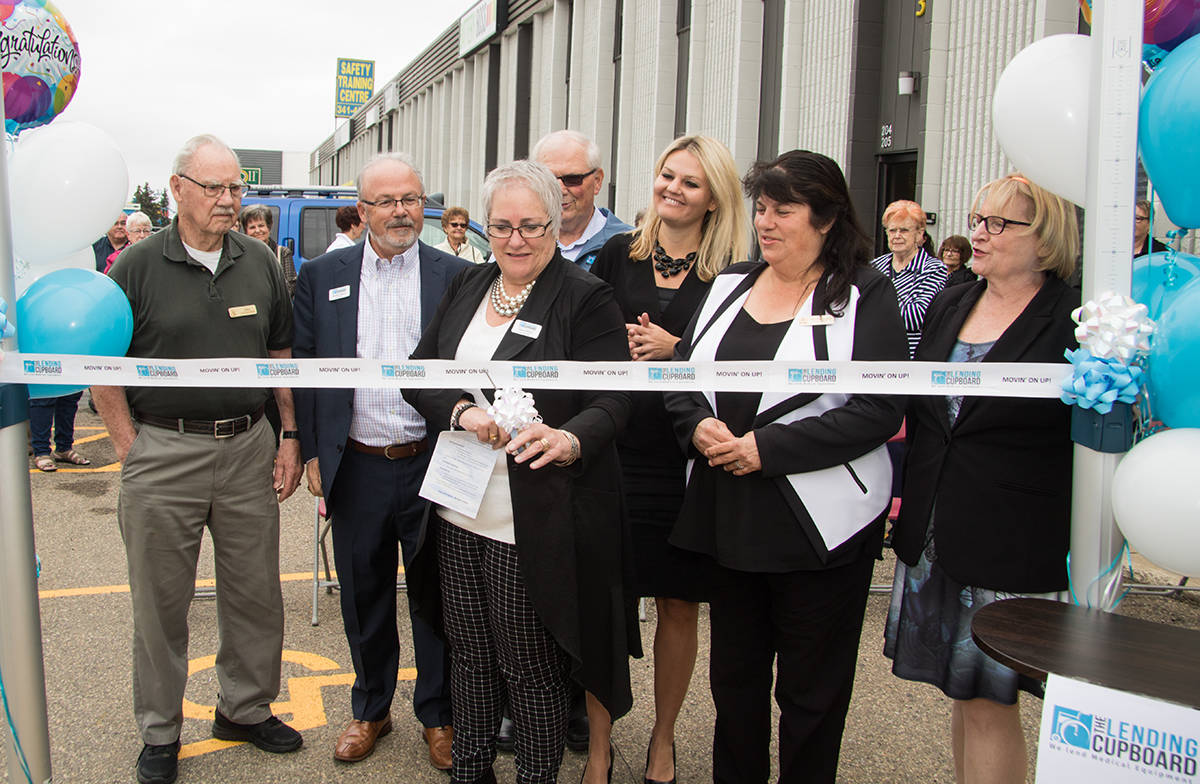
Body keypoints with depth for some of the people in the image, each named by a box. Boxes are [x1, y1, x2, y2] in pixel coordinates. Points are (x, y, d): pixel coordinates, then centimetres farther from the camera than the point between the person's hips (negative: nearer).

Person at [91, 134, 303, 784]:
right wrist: (130, 446, -7)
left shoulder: (259, 263, 6)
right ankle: (160, 731, 25)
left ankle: (246, 707, 31)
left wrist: (291, 437, 6)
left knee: (255, 593, 11)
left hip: (248, 447, 3)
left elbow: (282, 353, 12)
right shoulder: (137, 265, -4)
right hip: (162, 452, -3)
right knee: (161, 600, 8)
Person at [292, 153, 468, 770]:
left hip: (432, 465, -1)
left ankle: (438, 715, 29)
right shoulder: (322, 276, 4)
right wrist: (312, 454, 0)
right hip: (357, 468, 2)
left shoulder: (455, 275, 0)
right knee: (364, 597, 16)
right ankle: (371, 709, 36)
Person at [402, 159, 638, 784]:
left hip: (535, 523, -5)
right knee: (469, 655, 18)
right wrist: (464, 411, -13)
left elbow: (612, 397, -14)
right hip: (458, 515, 6)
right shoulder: (467, 286, 11)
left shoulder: (587, 298, -6)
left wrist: (571, 439, -36)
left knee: (533, 667, 4)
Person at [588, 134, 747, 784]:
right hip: (614, 452, 1)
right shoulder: (618, 254, 7)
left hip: (688, 461, -1)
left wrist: (675, 350, -13)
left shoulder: (732, 276, 0)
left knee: (679, 606, 10)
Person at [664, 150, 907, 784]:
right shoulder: (729, 285, 10)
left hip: (820, 525, -5)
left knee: (810, 688, 10)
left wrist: (767, 447, -20)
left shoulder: (864, 296, -6)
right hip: (728, 516, 5)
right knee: (734, 672, 18)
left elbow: (880, 409, -16)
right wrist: (698, 425, -11)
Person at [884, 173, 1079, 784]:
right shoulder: (947, 307, 10)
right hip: (933, 538, 6)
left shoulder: (1074, 322, -9)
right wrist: (905, 491, 14)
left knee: (989, 700, 2)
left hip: (1014, 547, -6)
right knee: (963, 692, 16)